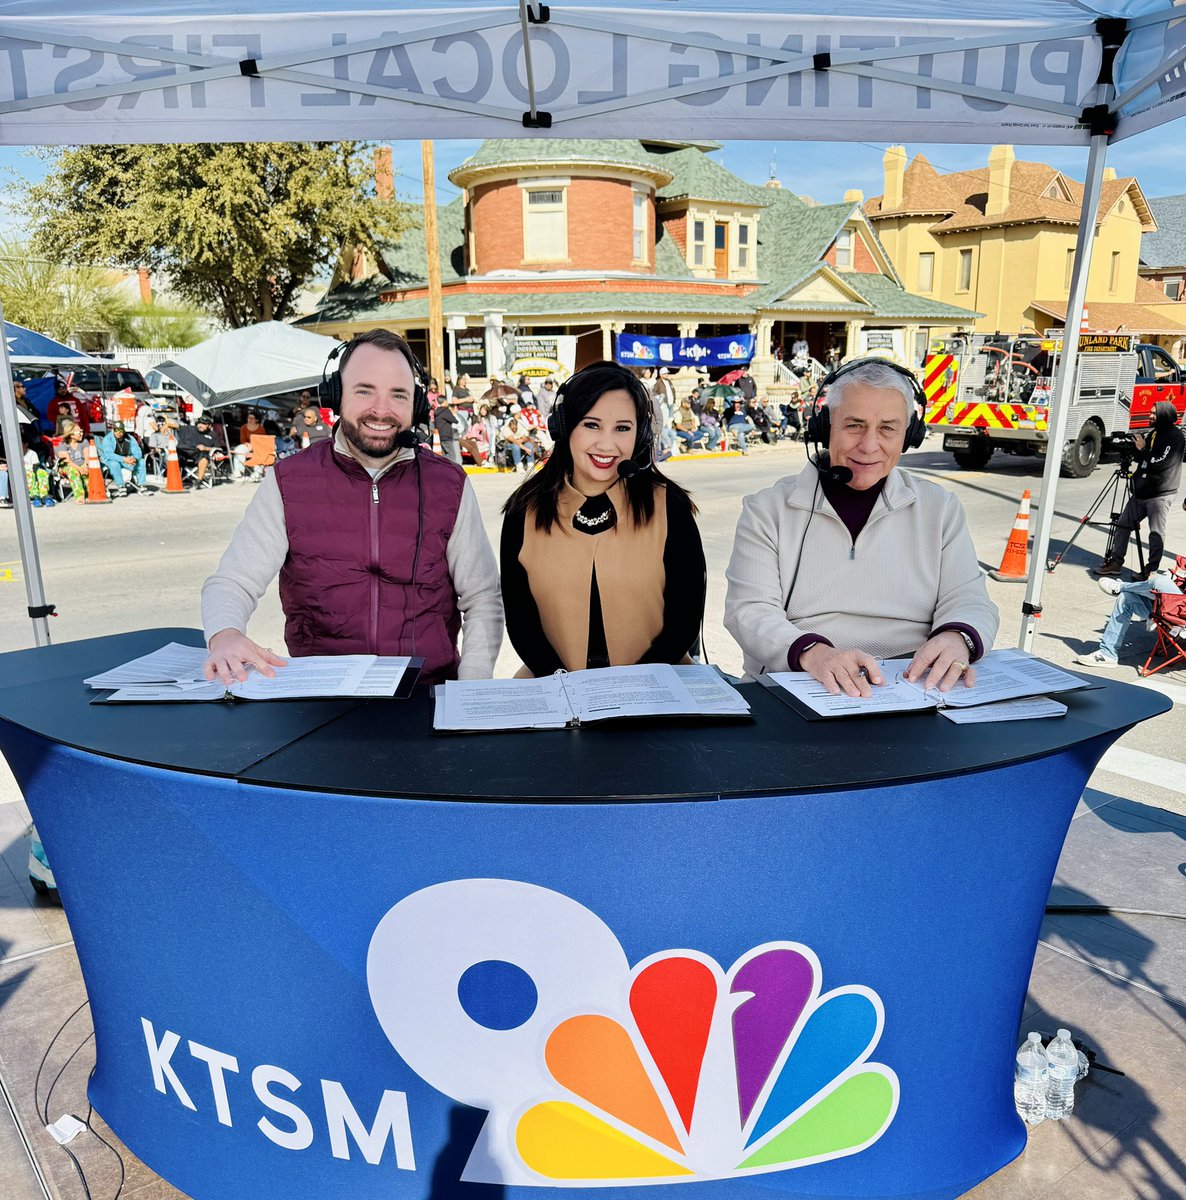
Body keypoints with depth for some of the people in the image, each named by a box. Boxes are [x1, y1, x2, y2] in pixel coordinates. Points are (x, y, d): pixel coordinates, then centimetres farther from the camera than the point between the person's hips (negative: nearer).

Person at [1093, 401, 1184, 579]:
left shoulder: (1175, 436, -11)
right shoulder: (1155, 433, 15)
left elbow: (1161, 463, -19)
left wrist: (1143, 449, -10)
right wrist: (1136, 447, 1)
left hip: (1160, 494, -9)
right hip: (1141, 491, 9)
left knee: (1156, 532, -2)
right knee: (1123, 524, 8)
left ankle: (1152, 569, 7)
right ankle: (1115, 562, 15)